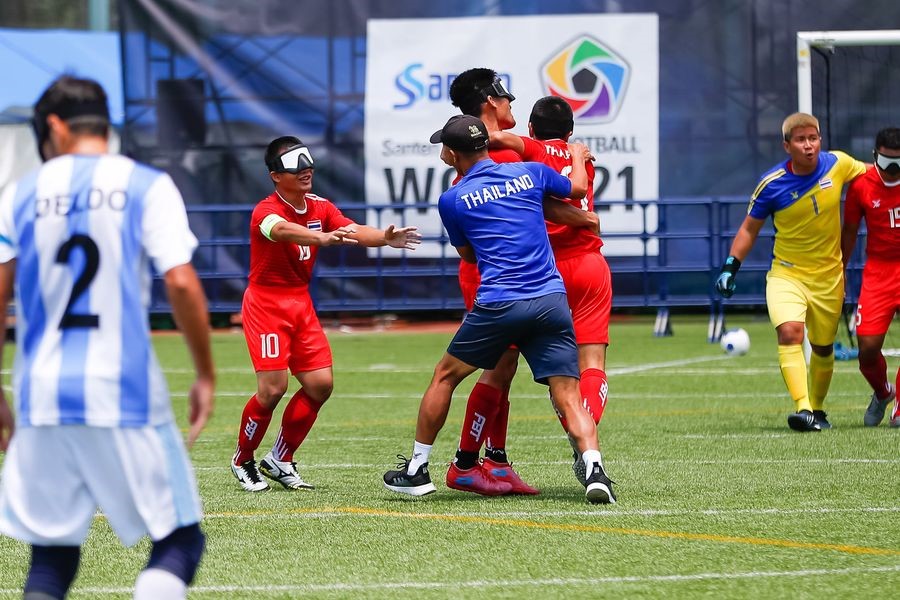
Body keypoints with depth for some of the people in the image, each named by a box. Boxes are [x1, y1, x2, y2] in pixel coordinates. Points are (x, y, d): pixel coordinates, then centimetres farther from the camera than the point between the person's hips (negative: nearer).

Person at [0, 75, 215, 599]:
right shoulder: (146, 186, 1)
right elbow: (182, 285, -10)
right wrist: (206, 375, 0)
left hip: (43, 399, 3)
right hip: (126, 396, -3)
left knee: (52, 556, 11)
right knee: (179, 538, 4)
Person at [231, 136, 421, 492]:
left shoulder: (319, 208, 3)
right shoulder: (265, 212, -17)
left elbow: (353, 231, -13)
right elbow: (282, 230, -41)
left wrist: (384, 237, -35)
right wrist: (322, 238, -61)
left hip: (301, 303, 7)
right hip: (265, 303, -7)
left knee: (321, 383, -1)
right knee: (273, 388, -13)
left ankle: (280, 460, 14)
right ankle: (243, 461, 9)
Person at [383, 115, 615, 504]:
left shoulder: (453, 200, 6)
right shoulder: (530, 173, 11)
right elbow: (578, 187, 31)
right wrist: (578, 156, 51)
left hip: (498, 304, -2)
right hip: (551, 300, 2)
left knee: (445, 376, 17)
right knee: (568, 396, 1)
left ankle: (417, 471, 22)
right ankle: (594, 469, -22)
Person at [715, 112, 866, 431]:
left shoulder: (838, 164, -8)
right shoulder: (771, 184, -13)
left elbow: (871, 172, 15)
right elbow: (749, 229, 0)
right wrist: (730, 266, -7)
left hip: (828, 275, 3)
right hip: (785, 273, -3)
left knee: (823, 347, 12)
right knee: (789, 332, -26)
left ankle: (817, 408, 33)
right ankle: (803, 408, -33)